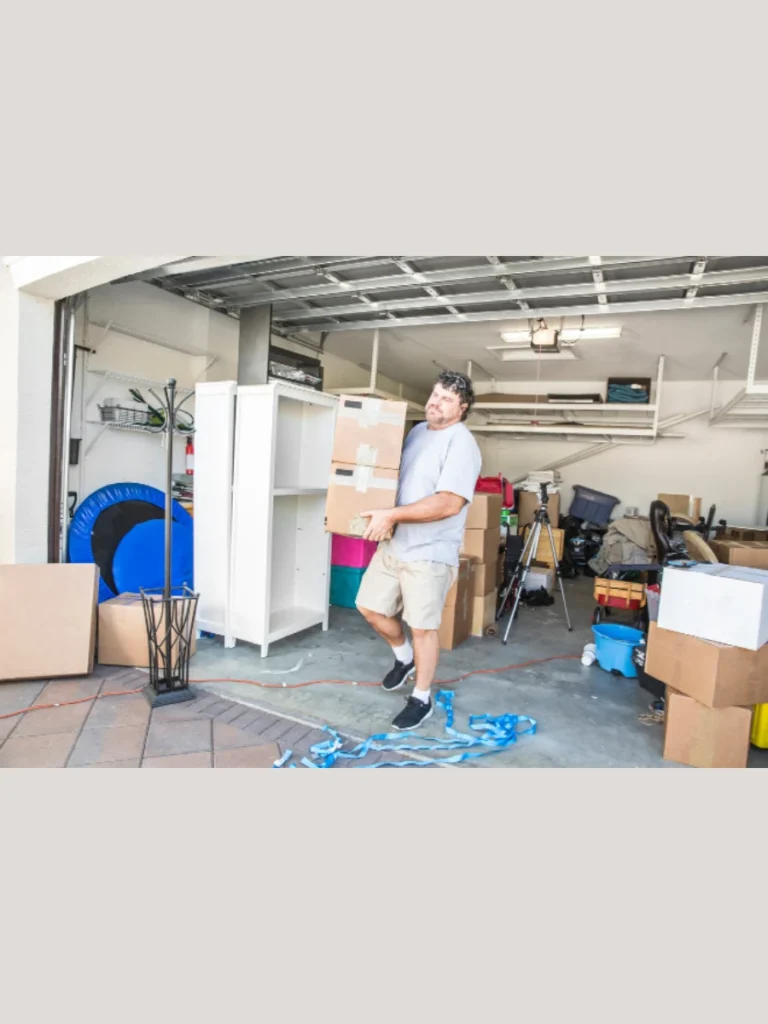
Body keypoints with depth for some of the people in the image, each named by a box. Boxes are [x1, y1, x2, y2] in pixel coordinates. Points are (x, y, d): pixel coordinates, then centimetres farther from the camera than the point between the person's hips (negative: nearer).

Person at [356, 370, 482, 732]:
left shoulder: (462, 444, -16)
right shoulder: (417, 431, 11)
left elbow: (449, 503, -26)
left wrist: (391, 514, -27)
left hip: (429, 553, -8)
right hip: (392, 544, 8)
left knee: (423, 627, 4)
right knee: (370, 607, 15)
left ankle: (422, 699, 25)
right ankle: (404, 657, 41)